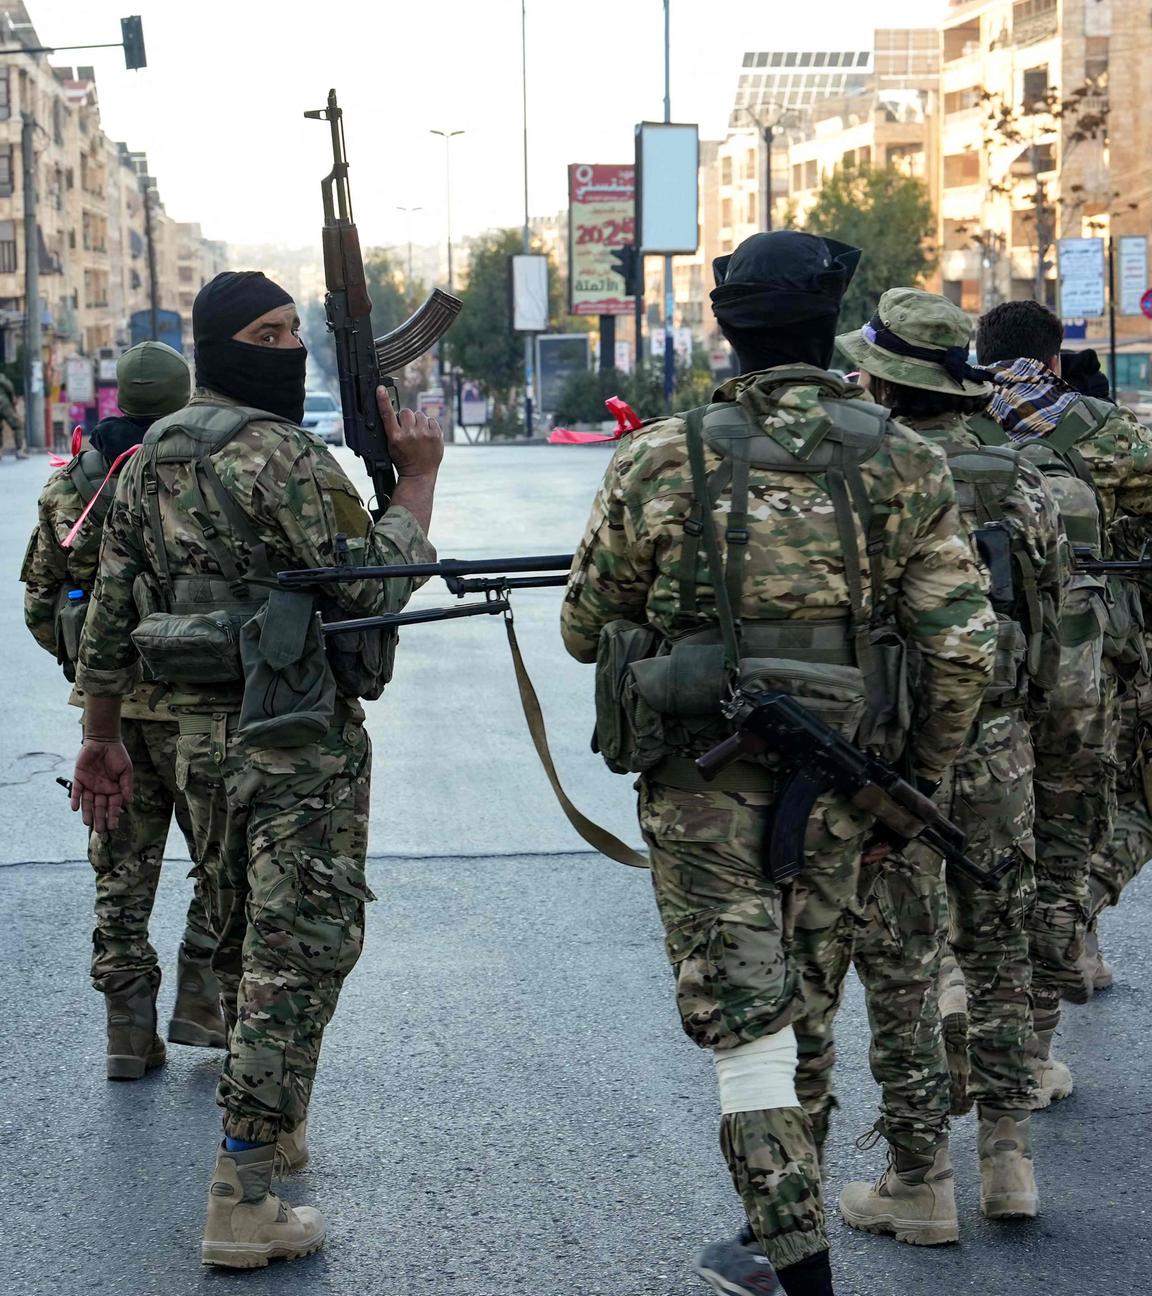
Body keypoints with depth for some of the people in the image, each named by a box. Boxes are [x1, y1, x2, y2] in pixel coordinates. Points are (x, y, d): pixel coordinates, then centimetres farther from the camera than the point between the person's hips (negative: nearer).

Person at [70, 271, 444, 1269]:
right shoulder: (281, 455, -15)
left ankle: (272, 1127, 40)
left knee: (243, 940, 22)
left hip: (201, 730, 9)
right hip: (301, 737, -8)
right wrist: (418, 477, -8)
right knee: (298, 955, -5)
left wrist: (102, 736, 22)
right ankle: (243, 1204, -5)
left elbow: (110, 613, 14)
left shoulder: (149, 461, 11)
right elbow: (373, 585, -17)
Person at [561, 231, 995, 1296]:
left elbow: (585, 629, 4)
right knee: (808, 1016, 17)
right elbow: (963, 645, -6)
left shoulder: (660, 461, -5)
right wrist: (924, 775, 9)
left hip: (703, 780, -2)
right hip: (839, 783, 2)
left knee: (745, 1021, 0)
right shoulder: (906, 464, -3)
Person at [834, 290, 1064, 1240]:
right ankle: (1008, 1159, 19)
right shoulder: (1024, 484, 2)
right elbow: (1050, 626, 8)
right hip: (999, 750, 5)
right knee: (998, 949, 16)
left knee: (899, 966, 3)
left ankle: (918, 1185, 7)